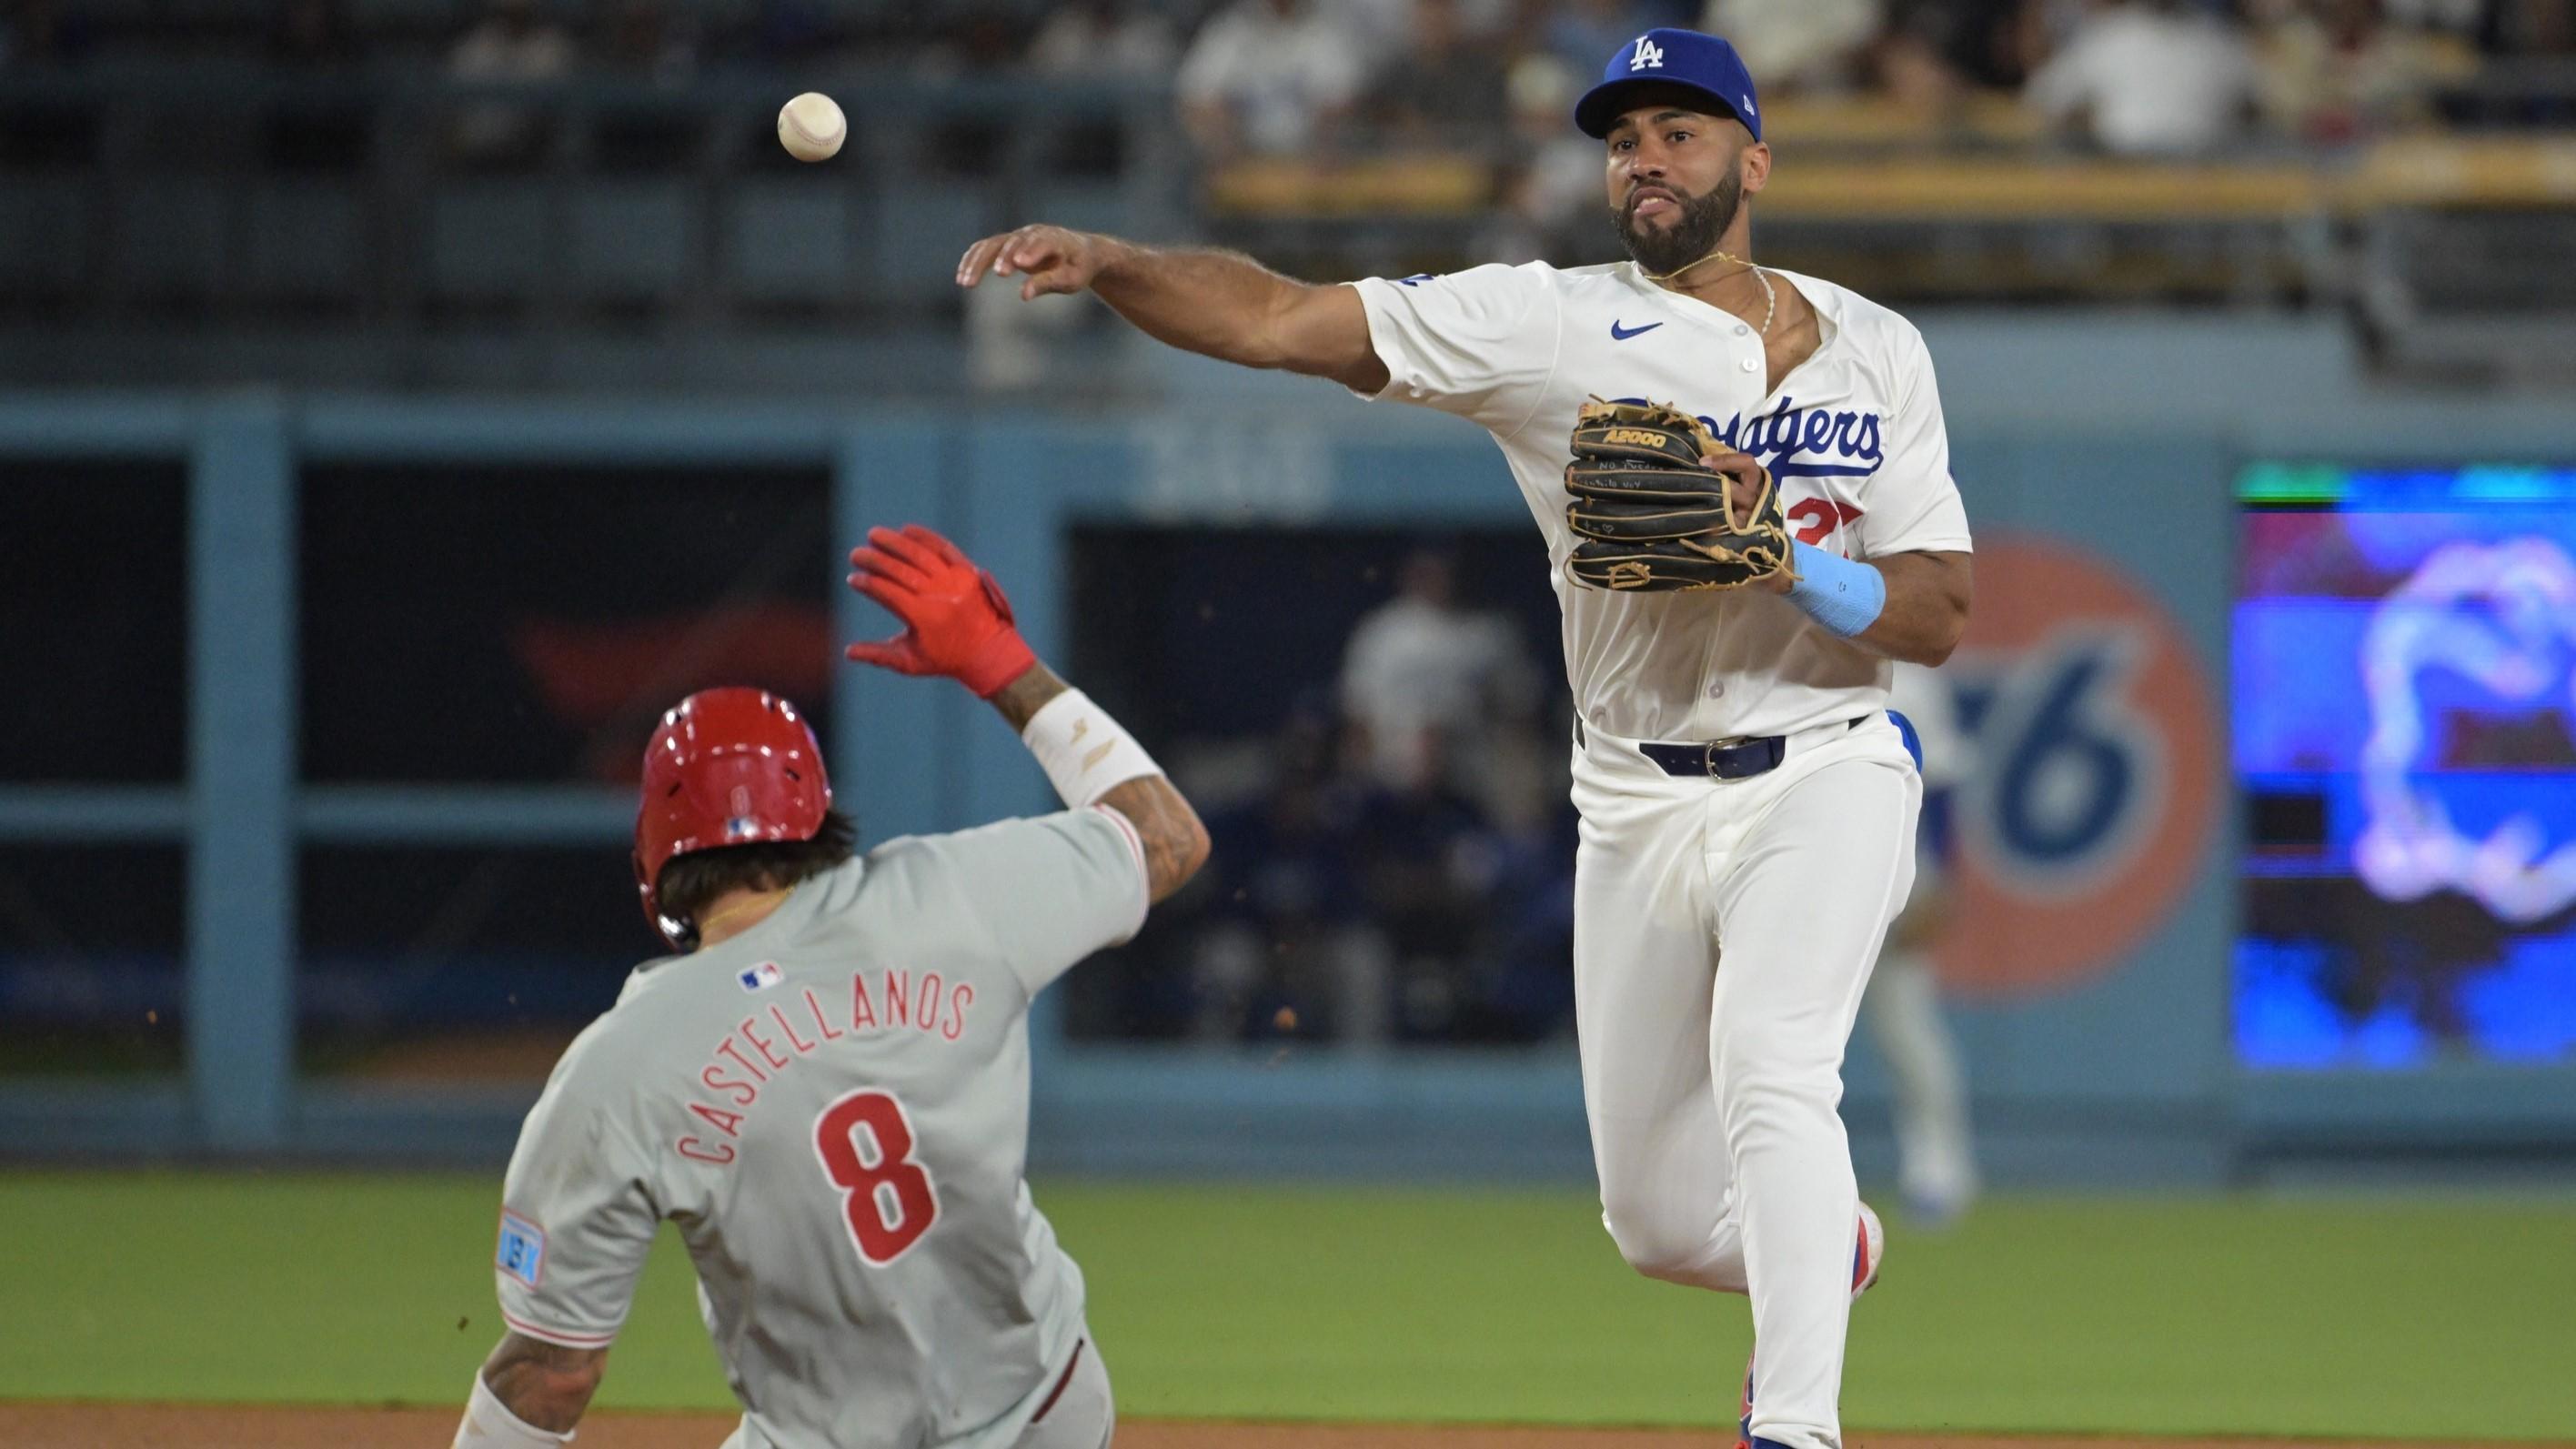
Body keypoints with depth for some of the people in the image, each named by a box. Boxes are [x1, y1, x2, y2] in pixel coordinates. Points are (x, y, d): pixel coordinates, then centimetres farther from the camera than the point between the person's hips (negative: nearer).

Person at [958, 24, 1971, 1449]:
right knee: (1657, 1216, 7)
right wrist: (1102, 260, -30)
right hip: (1636, 808, 2)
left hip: (1821, 776, -2)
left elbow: (1938, 614, -3)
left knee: (1768, 1071, -28)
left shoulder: (1874, 351, 2)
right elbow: (1278, 318, -14)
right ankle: (1828, 1249, 41)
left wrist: (1785, 558, -22)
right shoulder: (1552, 324, -3)